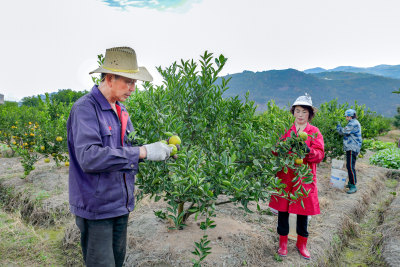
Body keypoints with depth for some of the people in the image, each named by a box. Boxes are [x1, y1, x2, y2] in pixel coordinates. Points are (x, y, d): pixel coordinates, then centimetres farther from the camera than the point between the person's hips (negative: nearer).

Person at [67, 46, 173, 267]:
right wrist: (142, 152, -30)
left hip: (121, 205, 8)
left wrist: (157, 150, -3)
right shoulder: (85, 108, -18)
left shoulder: (121, 110, 9)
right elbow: (88, 157, -31)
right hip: (96, 208, -8)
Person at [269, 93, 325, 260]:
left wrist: (307, 150, -26)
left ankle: (301, 244, 29)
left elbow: (320, 155, -7)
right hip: (285, 176, 1)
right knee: (283, 209, 5)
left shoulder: (314, 132, 2)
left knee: (303, 211, 9)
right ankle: (283, 242, 23)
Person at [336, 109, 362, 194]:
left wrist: (338, 126, 1)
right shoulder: (354, 123, 19)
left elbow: (343, 132, -15)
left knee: (350, 166, -12)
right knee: (349, 166, 17)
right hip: (350, 148, 11)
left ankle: (353, 186, -10)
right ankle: (350, 182, 27)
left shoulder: (353, 124, -15)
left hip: (352, 148, -11)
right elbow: (347, 133, 20)